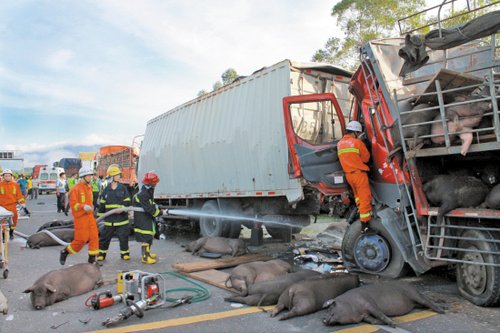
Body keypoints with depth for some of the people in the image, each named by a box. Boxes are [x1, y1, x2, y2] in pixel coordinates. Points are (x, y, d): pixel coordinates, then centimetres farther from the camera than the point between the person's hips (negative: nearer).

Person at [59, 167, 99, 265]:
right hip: (80, 217, -7)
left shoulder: (89, 188, 12)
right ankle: (65, 252, 21)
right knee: (81, 239, -3)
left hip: (90, 216, 7)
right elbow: (73, 204, -16)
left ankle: (92, 259, 10)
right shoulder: (76, 189, -12)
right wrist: (83, 206, -29)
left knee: (94, 237, 1)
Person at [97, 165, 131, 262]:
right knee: (104, 237, 7)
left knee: (123, 237, 4)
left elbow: (127, 202, -2)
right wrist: (99, 215, 10)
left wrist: (122, 209, -20)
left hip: (121, 218, -1)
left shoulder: (123, 188, 0)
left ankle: (125, 253, 19)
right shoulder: (106, 190, 4)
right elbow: (102, 204, 10)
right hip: (109, 219, 1)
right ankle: (101, 254, 22)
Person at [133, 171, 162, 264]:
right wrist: (161, 212, -19)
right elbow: (150, 209, -27)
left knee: (149, 236, 19)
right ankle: (145, 257, 1)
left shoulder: (148, 192, 9)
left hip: (147, 218, 10)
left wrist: (156, 206, 4)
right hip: (142, 219, -10)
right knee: (145, 238, -7)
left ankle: (147, 253, 34)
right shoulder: (142, 195, -25)